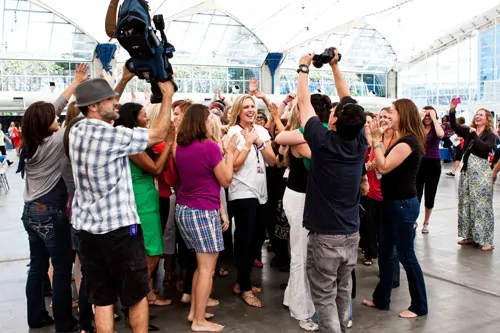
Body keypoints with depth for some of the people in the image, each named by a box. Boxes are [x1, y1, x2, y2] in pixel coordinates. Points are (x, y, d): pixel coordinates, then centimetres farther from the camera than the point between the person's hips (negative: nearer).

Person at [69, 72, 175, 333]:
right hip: (119, 228, -7)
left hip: (87, 228, 7)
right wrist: (168, 95, 0)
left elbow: (105, 111, 23)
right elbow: (158, 135, -8)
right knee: (137, 295, 9)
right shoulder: (111, 136, -17)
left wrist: (124, 80, 20)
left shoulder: (76, 130, 4)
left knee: (101, 299, 11)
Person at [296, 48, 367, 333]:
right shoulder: (360, 142, -4)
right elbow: (350, 102, 8)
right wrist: (335, 66, 15)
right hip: (351, 234, 5)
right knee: (344, 291, 18)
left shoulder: (323, 142, -16)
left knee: (325, 296, 4)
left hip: (325, 236, -5)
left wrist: (304, 68, 9)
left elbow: (304, 102, -5)